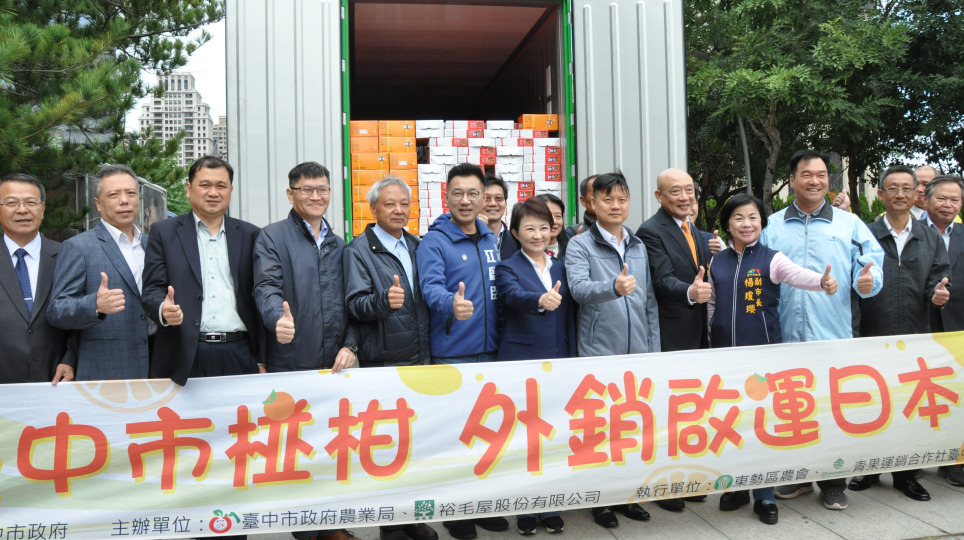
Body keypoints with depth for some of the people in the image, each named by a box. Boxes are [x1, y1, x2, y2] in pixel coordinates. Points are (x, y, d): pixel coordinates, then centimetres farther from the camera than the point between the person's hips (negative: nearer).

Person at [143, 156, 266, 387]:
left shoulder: (250, 235, 13)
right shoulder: (164, 232, 10)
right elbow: (152, 289, 4)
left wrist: (262, 359, 3)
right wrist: (164, 309, -20)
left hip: (239, 356, 1)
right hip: (184, 357, -1)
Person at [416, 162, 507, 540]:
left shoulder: (491, 239, 10)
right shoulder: (434, 242, -8)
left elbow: (501, 288, 13)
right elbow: (431, 286, -24)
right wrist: (451, 303, -46)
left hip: (490, 351, 6)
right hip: (451, 355, -6)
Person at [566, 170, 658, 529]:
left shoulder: (639, 247, 12)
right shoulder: (580, 245, -3)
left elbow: (650, 302, 14)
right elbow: (580, 288, -21)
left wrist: (653, 350, 10)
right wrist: (613, 288, -40)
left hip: (638, 353, 5)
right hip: (598, 353, -4)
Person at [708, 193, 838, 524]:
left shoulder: (771, 259, -3)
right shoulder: (717, 262, 7)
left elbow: (797, 275, -23)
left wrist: (822, 281, -43)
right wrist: (711, 339, 10)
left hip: (762, 351, -3)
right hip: (724, 351, 3)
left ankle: (764, 496, 15)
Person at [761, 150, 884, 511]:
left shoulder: (849, 224, 7)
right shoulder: (771, 227, 9)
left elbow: (871, 262, 2)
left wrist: (868, 280, -18)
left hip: (834, 336, -1)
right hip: (785, 337, 1)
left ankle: (833, 484, 20)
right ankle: (797, 476, 26)